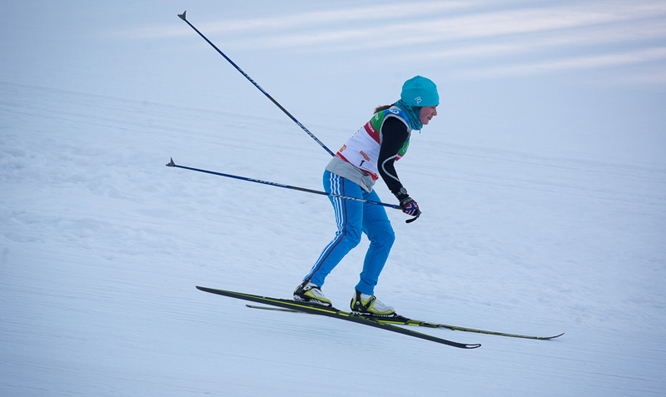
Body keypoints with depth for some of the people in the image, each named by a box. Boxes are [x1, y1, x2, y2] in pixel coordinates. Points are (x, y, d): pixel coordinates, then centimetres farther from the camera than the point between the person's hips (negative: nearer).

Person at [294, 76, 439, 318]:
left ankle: (363, 297, 5)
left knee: (384, 236, 4)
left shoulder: (397, 119, 17)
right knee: (350, 234, -25)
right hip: (344, 178, -11)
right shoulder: (398, 123, -15)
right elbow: (384, 165, -24)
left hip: (361, 185, 11)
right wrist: (404, 198, -25)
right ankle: (309, 286, -27)